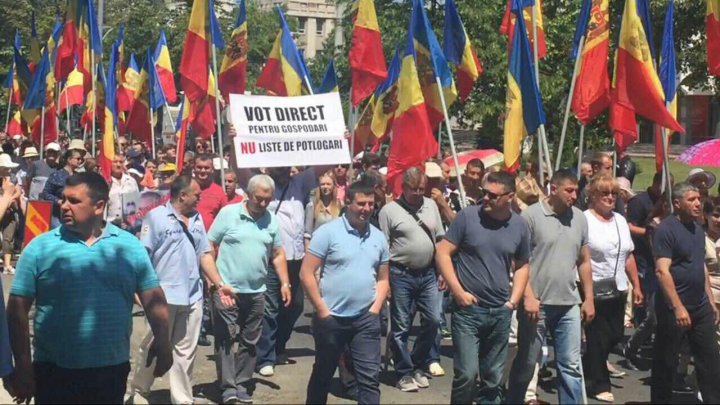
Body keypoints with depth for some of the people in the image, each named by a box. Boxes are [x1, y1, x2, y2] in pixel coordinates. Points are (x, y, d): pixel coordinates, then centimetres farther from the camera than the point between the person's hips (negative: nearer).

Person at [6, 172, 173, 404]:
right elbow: (18, 309, -4)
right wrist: (23, 366, -7)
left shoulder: (129, 245, 1)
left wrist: (162, 342, -7)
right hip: (54, 370, -1)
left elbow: (153, 298, 4)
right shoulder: (40, 247, -3)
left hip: (113, 368, 1)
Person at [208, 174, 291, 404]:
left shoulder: (272, 220, 5)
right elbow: (209, 246, -5)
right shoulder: (228, 213, -7)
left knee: (250, 342, 10)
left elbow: (278, 254, 12)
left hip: (256, 291, 4)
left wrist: (285, 283, 6)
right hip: (227, 289, -4)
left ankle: (241, 385, 21)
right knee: (225, 339, -2)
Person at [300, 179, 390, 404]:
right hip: (331, 318, -3)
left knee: (370, 377, 0)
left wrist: (375, 308, 0)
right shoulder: (328, 232, -8)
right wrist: (322, 310, -10)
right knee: (323, 375, 13)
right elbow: (306, 274, -10)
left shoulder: (378, 237, 7)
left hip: (366, 320, 3)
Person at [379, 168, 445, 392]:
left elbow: (440, 240, 13)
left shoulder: (431, 205, 7)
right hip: (401, 275, -4)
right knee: (401, 327, 3)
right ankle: (405, 373, 15)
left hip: (427, 274, 5)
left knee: (433, 320, 4)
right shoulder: (389, 210, -7)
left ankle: (418, 366, 22)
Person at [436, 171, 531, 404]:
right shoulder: (467, 216, -8)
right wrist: (458, 292, -11)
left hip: (500, 313, 3)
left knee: (493, 378, 13)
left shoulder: (520, 226, 2)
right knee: (467, 373, -10)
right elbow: (442, 254, -5)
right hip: (468, 309, -3)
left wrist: (514, 300, 3)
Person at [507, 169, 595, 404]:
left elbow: (584, 261, 14)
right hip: (536, 303, -4)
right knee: (526, 364, 8)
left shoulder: (579, 218, 8)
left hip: (569, 305, 4)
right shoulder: (531, 215, -8)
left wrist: (588, 298, 11)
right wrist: (528, 296, -16)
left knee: (571, 365, 6)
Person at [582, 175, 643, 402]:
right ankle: (599, 385, 16)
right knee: (598, 339, 2)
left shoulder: (620, 220, 12)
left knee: (615, 336, 10)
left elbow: (628, 256, 16)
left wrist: (636, 286, 14)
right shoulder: (584, 220, -11)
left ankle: (587, 368, 33)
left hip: (618, 290, 7)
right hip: (594, 290, -7)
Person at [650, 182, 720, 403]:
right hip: (674, 308, -7)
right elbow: (662, 271, -21)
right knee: (666, 361, 5)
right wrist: (678, 307, -26)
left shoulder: (697, 228, 11)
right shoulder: (666, 229, -14)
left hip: (701, 306, 8)